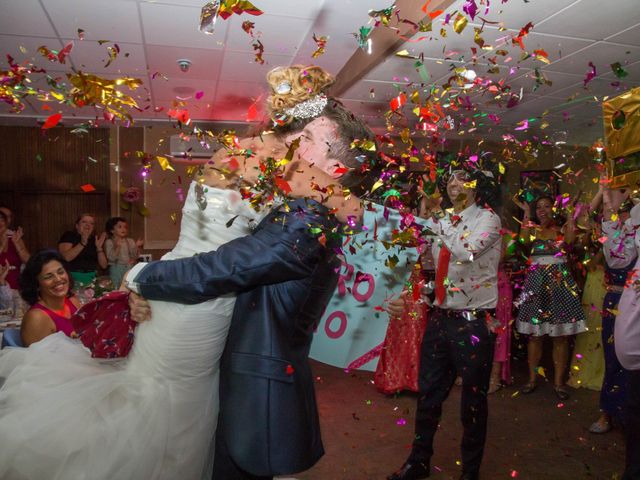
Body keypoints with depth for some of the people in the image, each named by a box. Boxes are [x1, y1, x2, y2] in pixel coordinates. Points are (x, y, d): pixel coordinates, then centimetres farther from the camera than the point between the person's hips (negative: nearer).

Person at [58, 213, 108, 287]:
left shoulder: (96, 240, 12)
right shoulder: (69, 235, 2)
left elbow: (104, 265, 5)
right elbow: (65, 258, -16)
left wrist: (99, 247, -6)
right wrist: (82, 243, -20)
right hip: (73, 278, -3)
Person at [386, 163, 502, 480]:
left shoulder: (487, 219, -7)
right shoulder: (445, 220, 12)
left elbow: (466, 252, -28)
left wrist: (437, 220, -17)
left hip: (473, 323, -5)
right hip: (440, 319, 6)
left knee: (472, 401, 9)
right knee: (428, 395, 14)